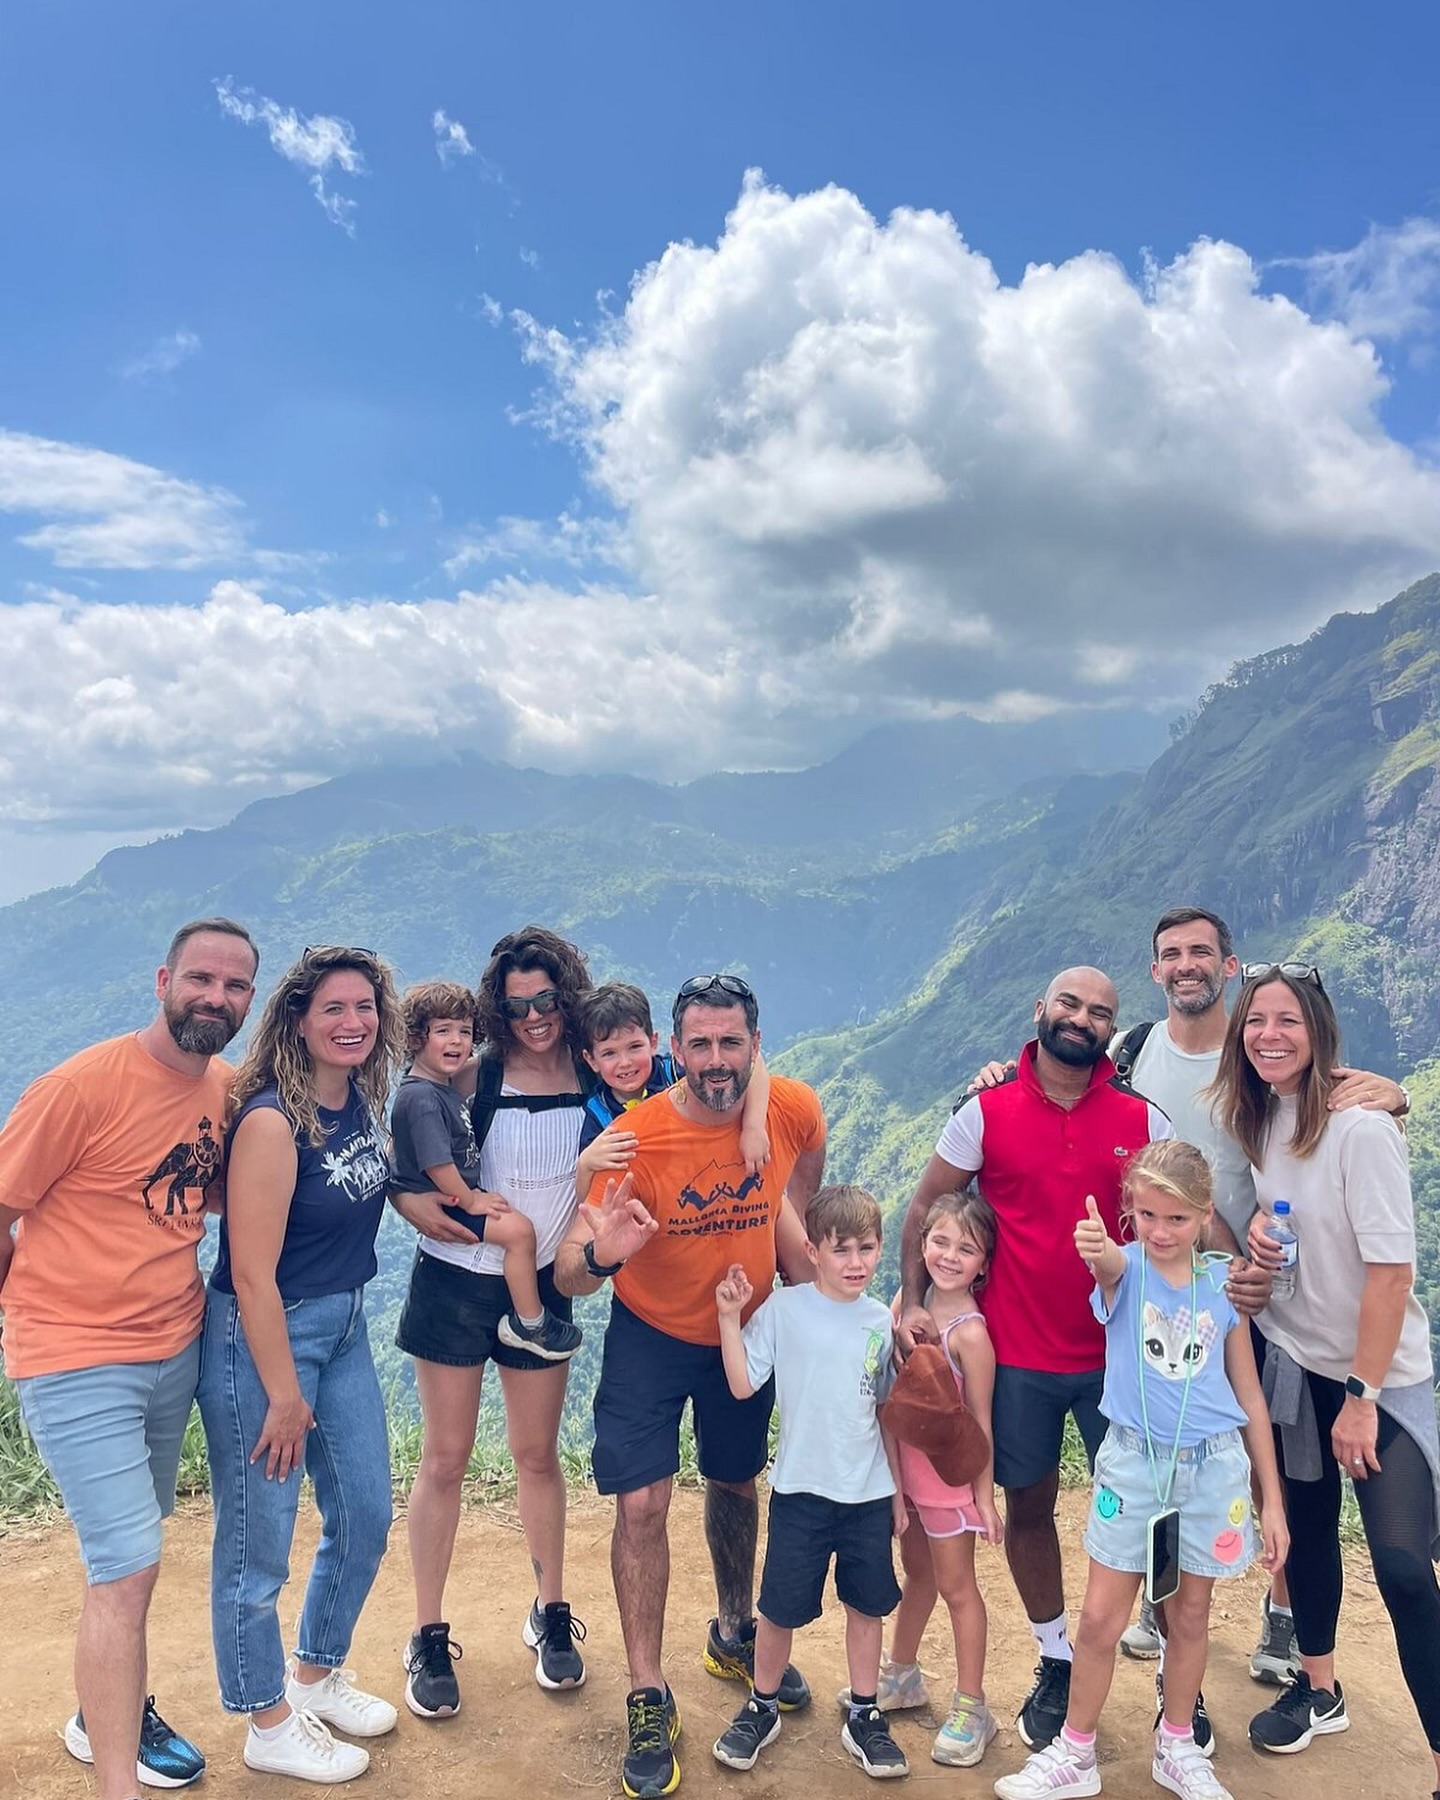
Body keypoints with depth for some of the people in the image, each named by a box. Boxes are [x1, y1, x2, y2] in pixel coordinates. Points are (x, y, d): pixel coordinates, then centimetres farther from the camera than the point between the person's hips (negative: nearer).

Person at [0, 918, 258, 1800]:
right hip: (78, 1363, -6)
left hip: (177, 1348, 7)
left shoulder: (228, 1089, -1)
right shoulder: (85, 1084, -21)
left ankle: (111, 1712, 43)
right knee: (128, 1567, -7)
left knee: (133, 1550, 22)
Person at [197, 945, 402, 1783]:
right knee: (259, 1540, 9)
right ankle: (271, 1725, 30)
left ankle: (318, 1675, 41)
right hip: (262, 1336, -8)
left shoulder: (365, 1102, -1)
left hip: (344, 1327, 8)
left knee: (366, 1514, 18)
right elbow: (252, 1274, -21)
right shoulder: (271, 1121, -22)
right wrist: (284, 1397, -17)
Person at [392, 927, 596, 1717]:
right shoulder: (473, 1078, -14)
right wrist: (411, 1202, -23)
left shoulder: (594, 1080, -7)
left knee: (538, 1453, 14)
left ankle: (550, 1613, 33)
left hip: (540, 1289, 2)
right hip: (455, 1285, -2)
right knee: (446, 1459, 7)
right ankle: (429, 1637, 23)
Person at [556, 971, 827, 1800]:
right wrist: (598, 1254, -50)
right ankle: (650, 1700, 13)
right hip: (650, 1334, -2)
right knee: (642, 1505, -8)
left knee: (736, 1485, 20)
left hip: (746, 1330, 3)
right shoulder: (633, 1137, -29)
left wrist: (800, 1261, 3)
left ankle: (735, 1634, 46)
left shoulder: (794, 1110, -21)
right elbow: (569, 1277, -28)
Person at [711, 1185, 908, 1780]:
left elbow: (887, 1412, 8)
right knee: (781, 1609, 9)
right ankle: (762, 1708, 32)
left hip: (869, 1495, 3)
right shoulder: (782, 1309, -11)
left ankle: (863, 1717, 33)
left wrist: (898, 1490, 12)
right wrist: (730, 1318, -24)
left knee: (867, 1606, 14)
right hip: (802, 1490, -3)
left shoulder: (880, 1322, -1)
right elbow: (743, 1384, -15)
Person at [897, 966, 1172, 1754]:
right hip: (1017, 1354, 0)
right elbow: (926, 1207, -1)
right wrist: (912, 1299, -8)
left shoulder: (1144, 1120, -3)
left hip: (1119, 1352, 0)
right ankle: (1056, 1661, 35)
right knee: (1028, 1507, 14)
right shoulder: (985, 1111, -6)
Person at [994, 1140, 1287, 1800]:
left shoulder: (1223, 1283, -3)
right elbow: (1109, 1262, -37)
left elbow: (1248, 1395, 5)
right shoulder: (1125, 1268, -9)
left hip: (1214, 1465, 2)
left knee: (1189, 1615, 15)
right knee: (1100, 1618, 3)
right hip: (1133, 1461, -1)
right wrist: (1096, 1248, -62)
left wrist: (1271, 1498, 5)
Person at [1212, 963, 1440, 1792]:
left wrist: (1363, 1395, -18)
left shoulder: (1360, 1127, -21)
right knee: (1305, 1528, 16)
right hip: (1294, 1365, 6)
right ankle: (1319, 1689, 36)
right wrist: (1258, 1226, -10)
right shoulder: (1258, 1120, -1)